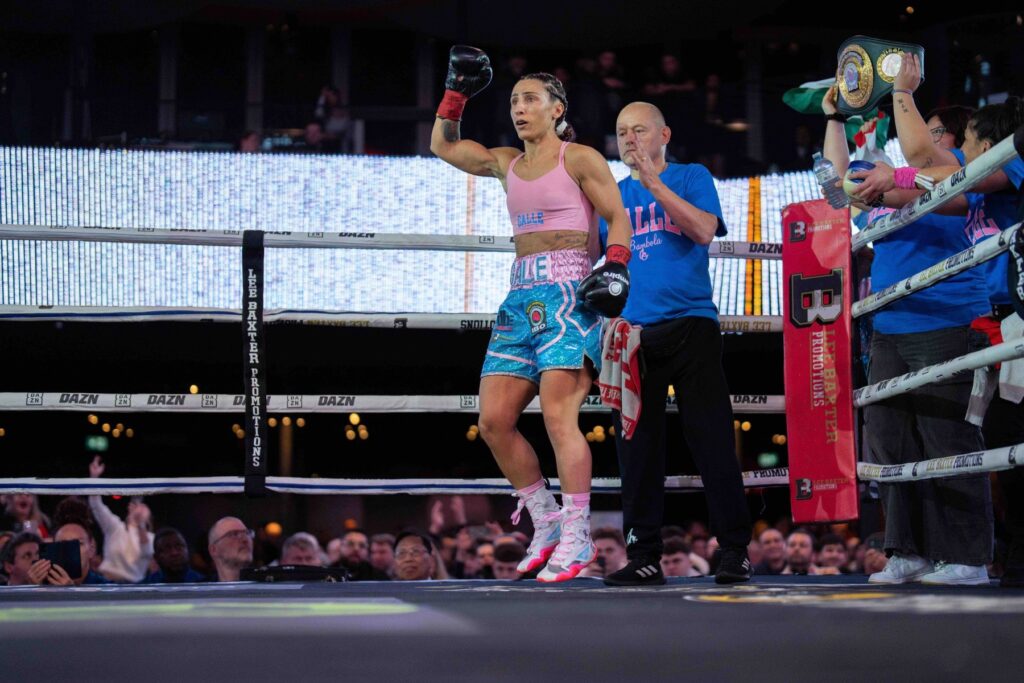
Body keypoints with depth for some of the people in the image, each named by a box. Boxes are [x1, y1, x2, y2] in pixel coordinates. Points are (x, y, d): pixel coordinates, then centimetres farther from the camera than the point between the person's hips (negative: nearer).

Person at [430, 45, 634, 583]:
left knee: (558, 416, -16)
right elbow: (443, 145, 30)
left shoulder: (579, 159, 2)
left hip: (568, 295, -7)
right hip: (521, 297, 7)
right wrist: (457, 90, 24)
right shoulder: (506, 163, 19)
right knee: (493, 421, 0)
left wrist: (615, 268, -16)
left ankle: (576, 538, -12)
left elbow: (618, 218, -1)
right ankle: (545, 524, 12)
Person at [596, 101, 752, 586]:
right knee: (636, 446, 1)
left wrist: (653, 182, -12)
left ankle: (734, 550, 2)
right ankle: (644, 556, 6)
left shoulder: (691, 177, 8)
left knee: (712, 441, -5)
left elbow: (704, 230, -10)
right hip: (632, 332, 3)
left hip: (690, 324, -3)